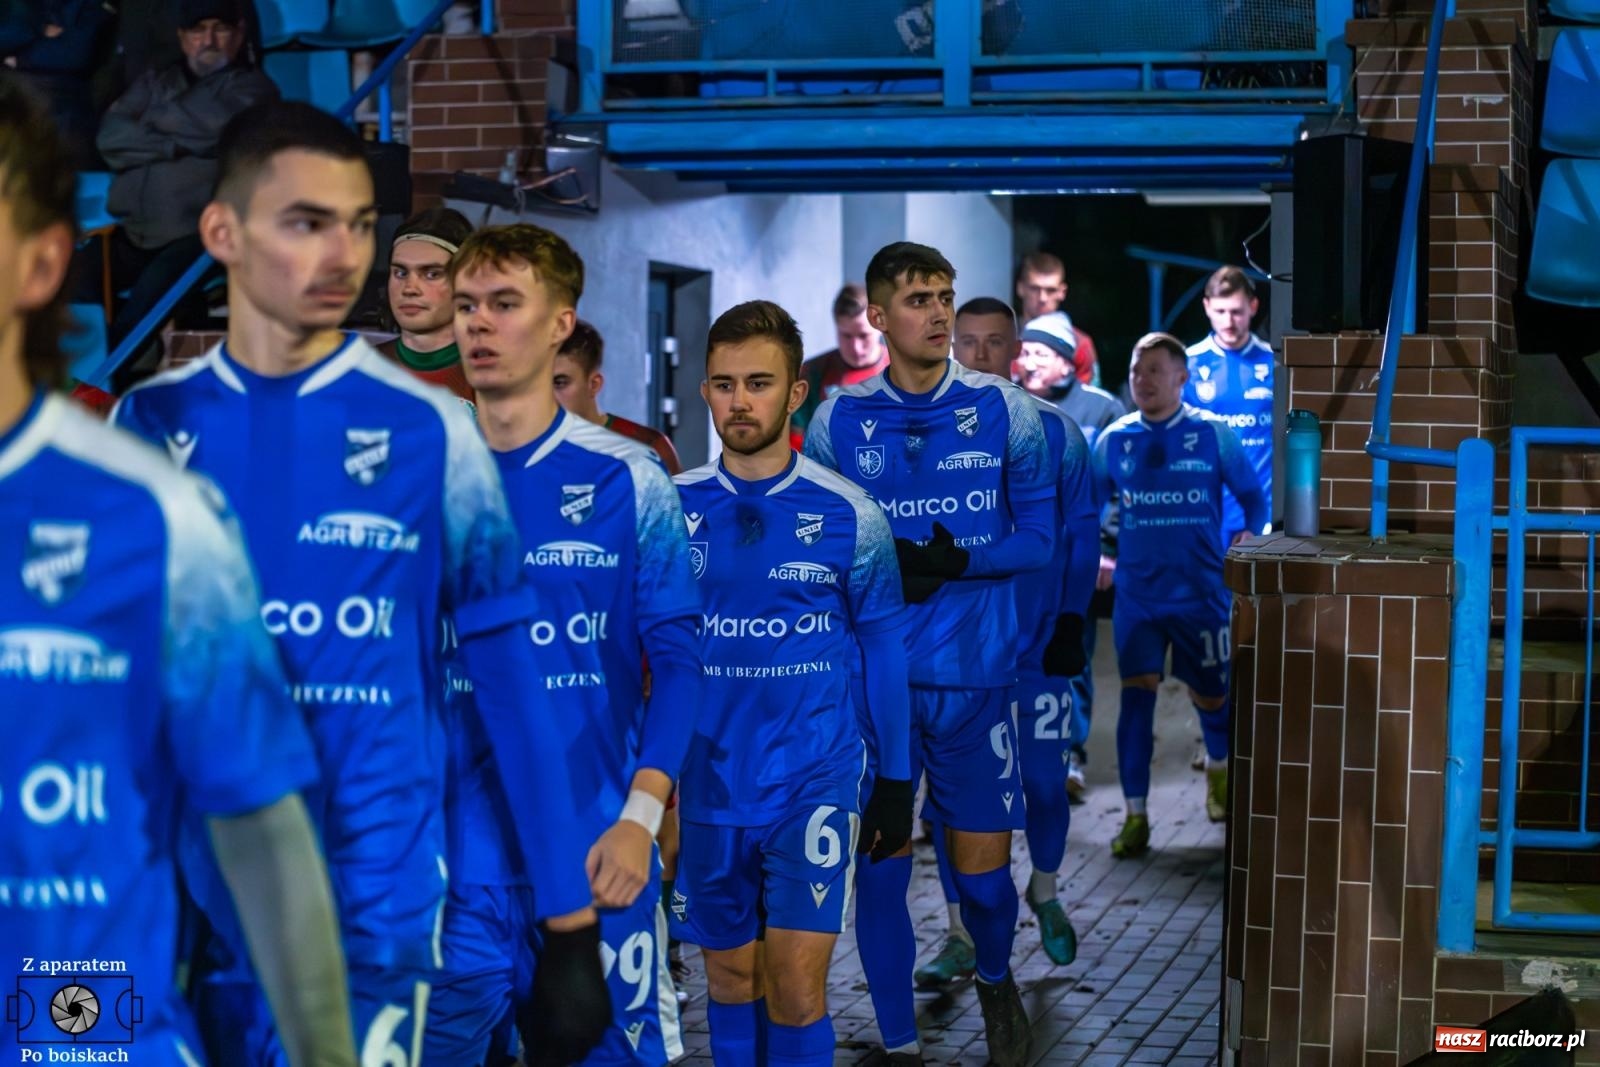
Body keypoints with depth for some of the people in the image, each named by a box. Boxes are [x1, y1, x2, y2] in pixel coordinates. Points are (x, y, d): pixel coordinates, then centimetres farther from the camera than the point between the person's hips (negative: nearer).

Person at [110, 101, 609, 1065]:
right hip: (190, 896, 2)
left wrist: (572, 921, -4)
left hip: (376, 901, -2)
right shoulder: (147, 426, 2)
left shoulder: (428, 431, -5)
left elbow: (510, 683, -3)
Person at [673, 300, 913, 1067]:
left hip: (815, 779, -2)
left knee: (796, 987, -7)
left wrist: (896, 783, 5)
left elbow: (883, 651, 4)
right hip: (708, 781, 2)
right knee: (730, 975, 12)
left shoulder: (848, 515, -3)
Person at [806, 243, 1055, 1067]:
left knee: (982, 868, 5)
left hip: (974, 676, 0)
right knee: (880, 866, 1)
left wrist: (953, 563, -13)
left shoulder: (1004, 412, 1)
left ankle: (995, 980, 38)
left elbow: (1037, 536, 2)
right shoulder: (837, 422, 1)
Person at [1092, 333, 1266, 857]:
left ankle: (1218, 769, 44)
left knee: (1210, 694, 12)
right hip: (1137, 594, 1)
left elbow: (1252, 497, 5)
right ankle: (1135, 815, -3)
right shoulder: (1115, 439, 1)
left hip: (1201, 592, -1)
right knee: (1136, 697, -8)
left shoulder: (1213, 434, -4)